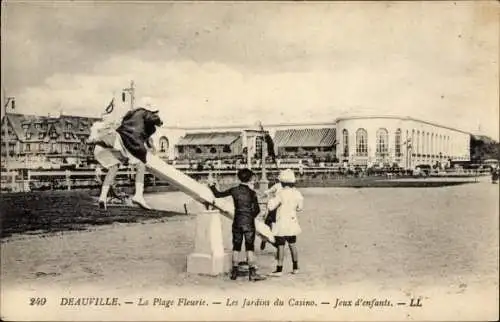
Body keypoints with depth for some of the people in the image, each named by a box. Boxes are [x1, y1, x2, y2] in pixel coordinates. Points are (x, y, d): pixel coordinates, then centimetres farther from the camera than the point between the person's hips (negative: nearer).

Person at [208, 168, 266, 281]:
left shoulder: (234, 190, 0)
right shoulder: (252, 192, -9)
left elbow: (218, 195, 8)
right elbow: (257, 209, -8)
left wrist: (212, 185, 24)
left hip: (237, 222, 4)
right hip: (248, 222, -4)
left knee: (236, 247, 12)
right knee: (249, 247, 1)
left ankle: (234, 272, 16)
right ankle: (252, 273, 0)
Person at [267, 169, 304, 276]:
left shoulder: (281, 194, -20)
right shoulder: (297, 193, -3)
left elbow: (270, 207, -16)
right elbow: (300, 207, 10)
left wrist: (271, 200, 3)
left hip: (282, 223, -5)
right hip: (292, 222, 6)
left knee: (281, 246, 1)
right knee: (292, 245, 15)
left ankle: (279, 269, 6)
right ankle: (295, 267, 21)